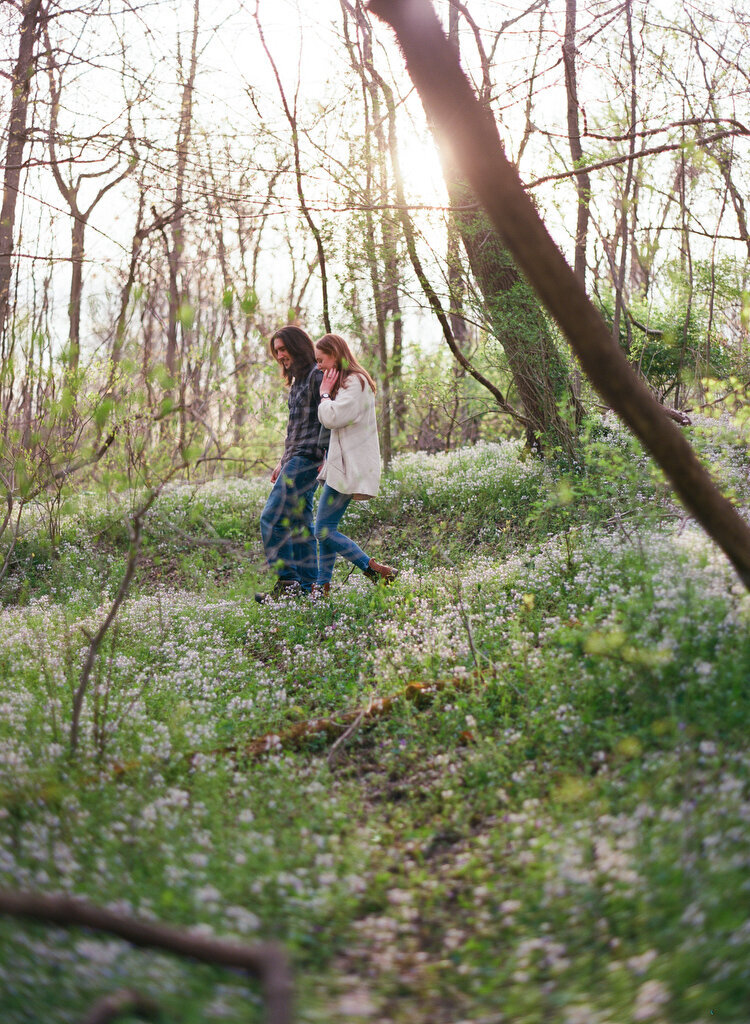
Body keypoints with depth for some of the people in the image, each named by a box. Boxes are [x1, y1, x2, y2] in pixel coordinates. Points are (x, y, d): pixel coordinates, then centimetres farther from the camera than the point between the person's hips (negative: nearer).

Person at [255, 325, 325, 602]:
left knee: (271, 518, -14)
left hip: (307, 458, -10)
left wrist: (324, 457, -20)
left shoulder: (317, 375, -9)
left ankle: (287, 581, -12)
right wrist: (283, 462, 22)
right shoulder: (298, 380, 22)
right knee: (299, 524, 8)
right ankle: (307, 587, 10)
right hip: (294, 459, 10)